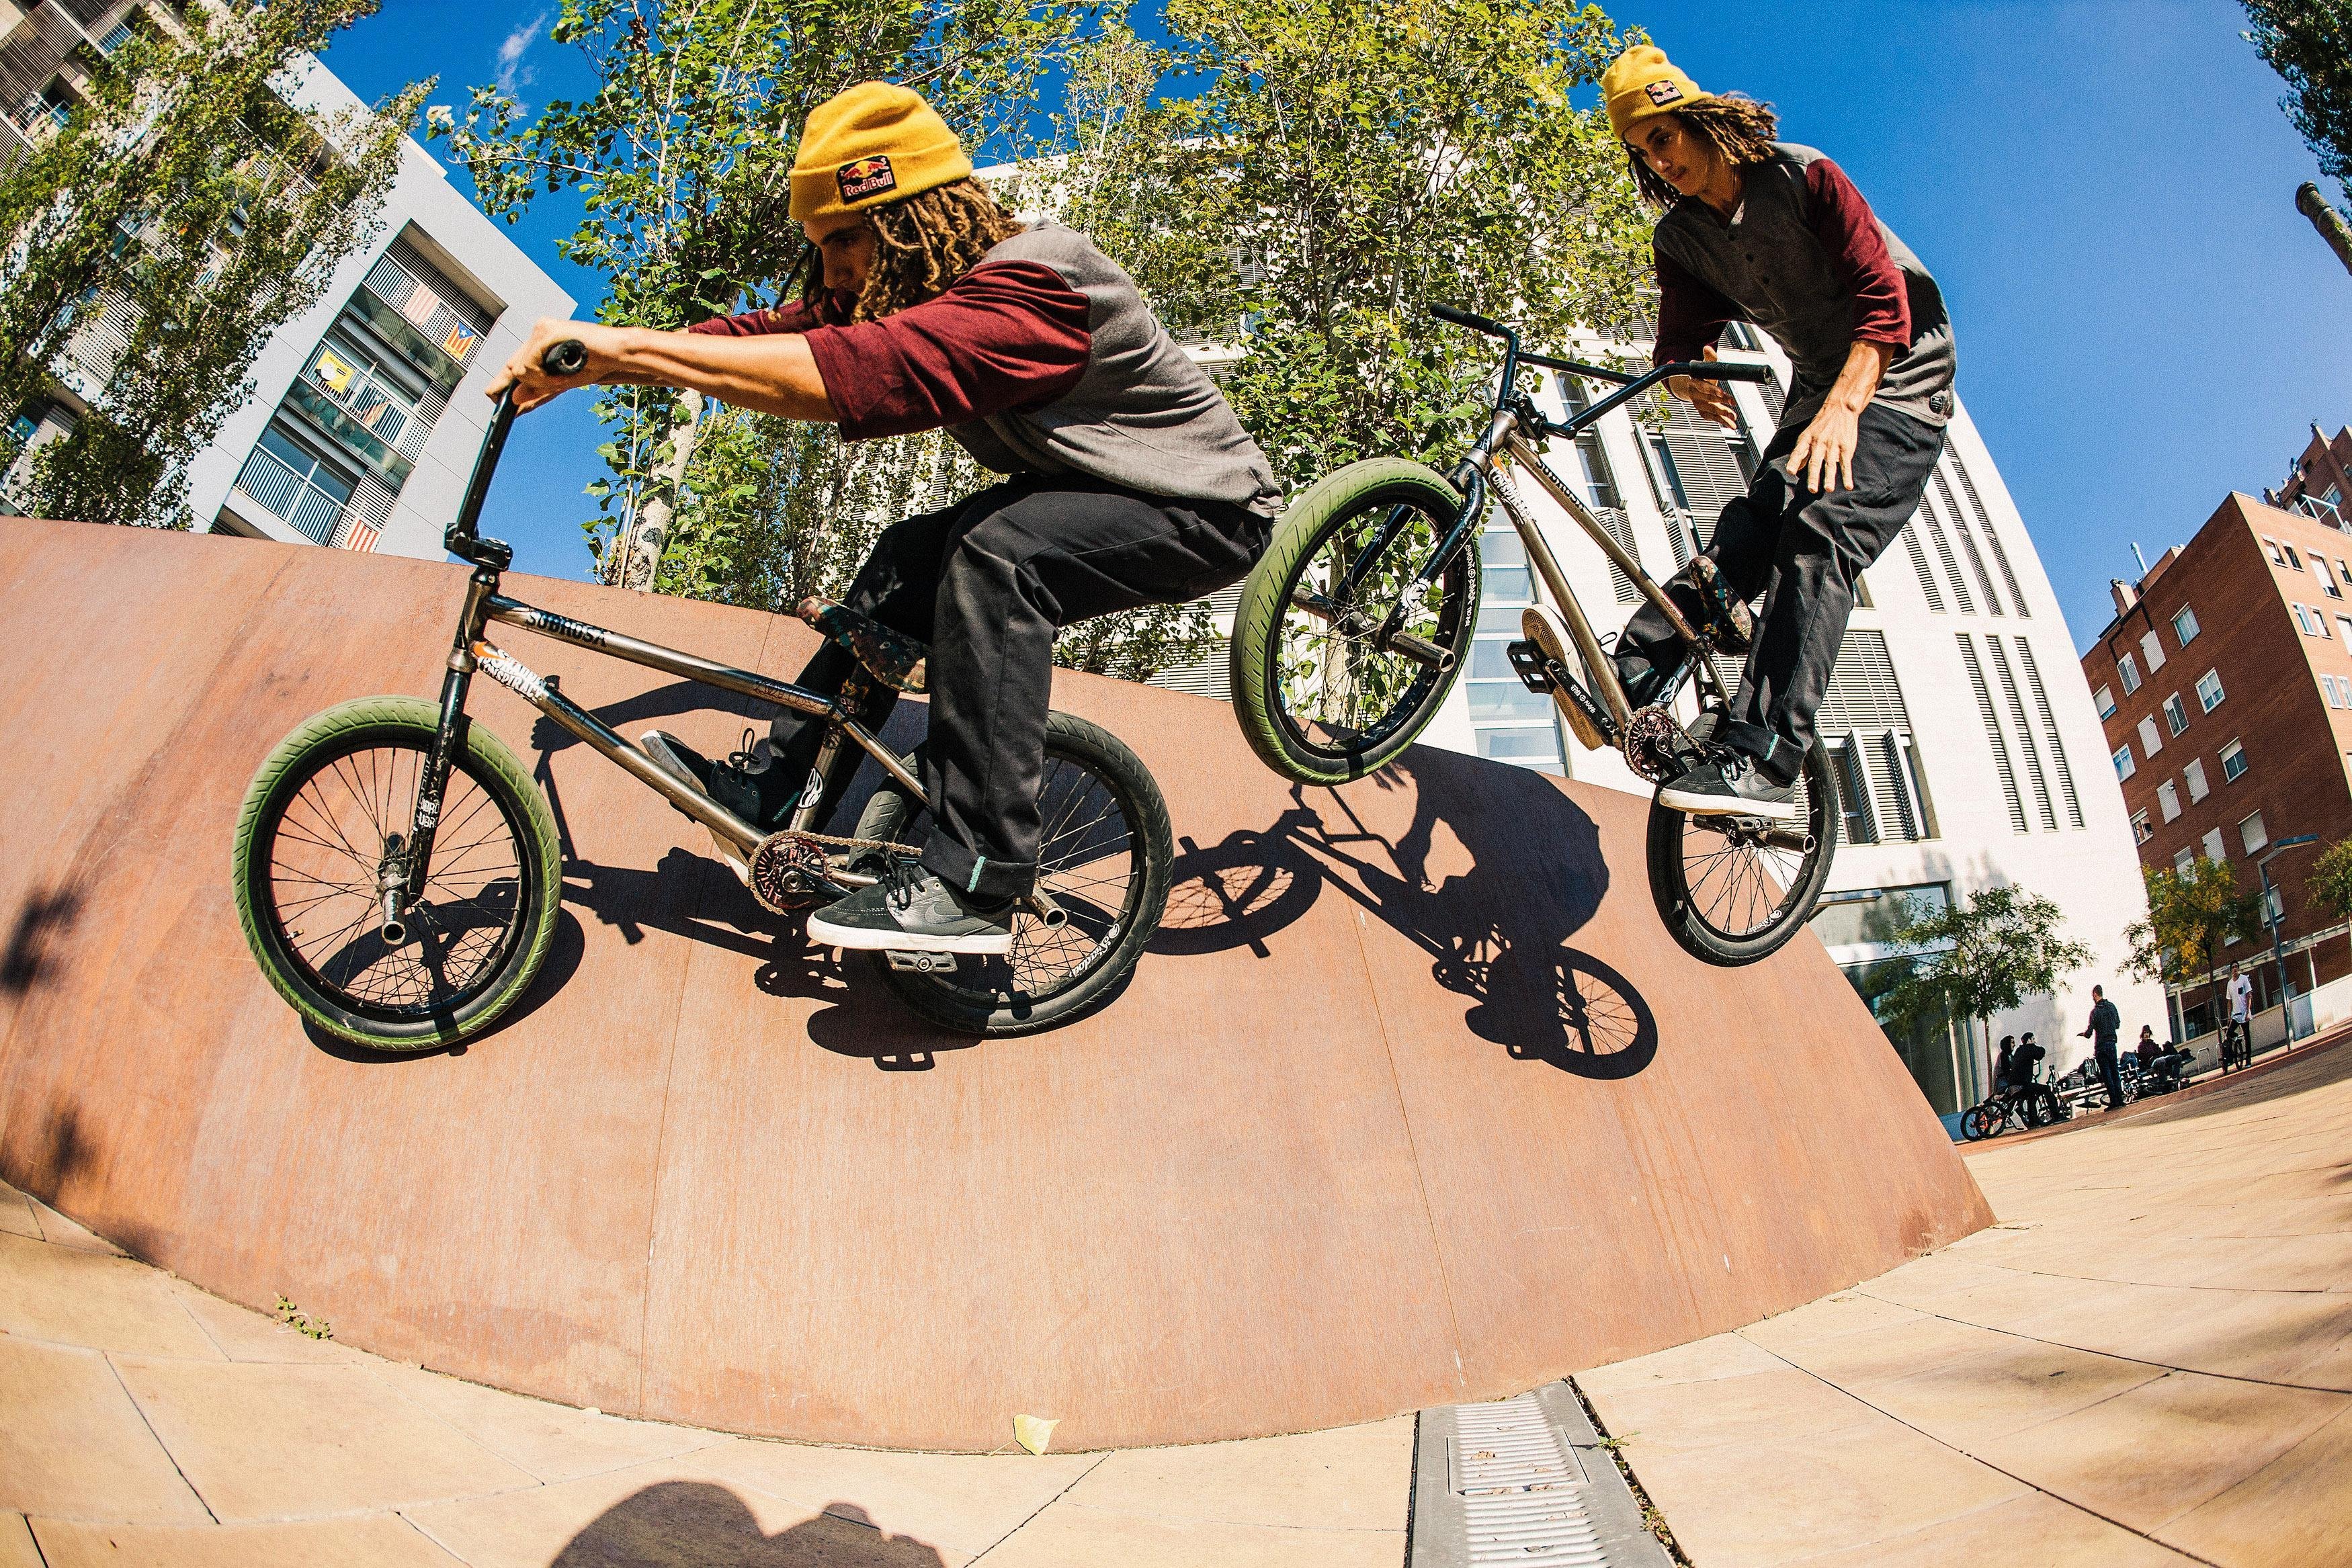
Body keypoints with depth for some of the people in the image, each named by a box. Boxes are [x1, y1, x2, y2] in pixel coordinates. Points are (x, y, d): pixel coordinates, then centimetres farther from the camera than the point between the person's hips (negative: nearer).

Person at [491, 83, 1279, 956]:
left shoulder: (1034, 286, -29)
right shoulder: (907, 290, 1)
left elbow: (864, 372, -41)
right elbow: (770, 333, -4)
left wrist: (625, 347, -38)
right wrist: (587, 365, -14)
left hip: (1206, 506, -9)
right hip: (1087, 490, 9)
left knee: (995, 552, -31)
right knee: (909, 557, 0)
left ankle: (976, 887, -31)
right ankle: (776, 788, 10)